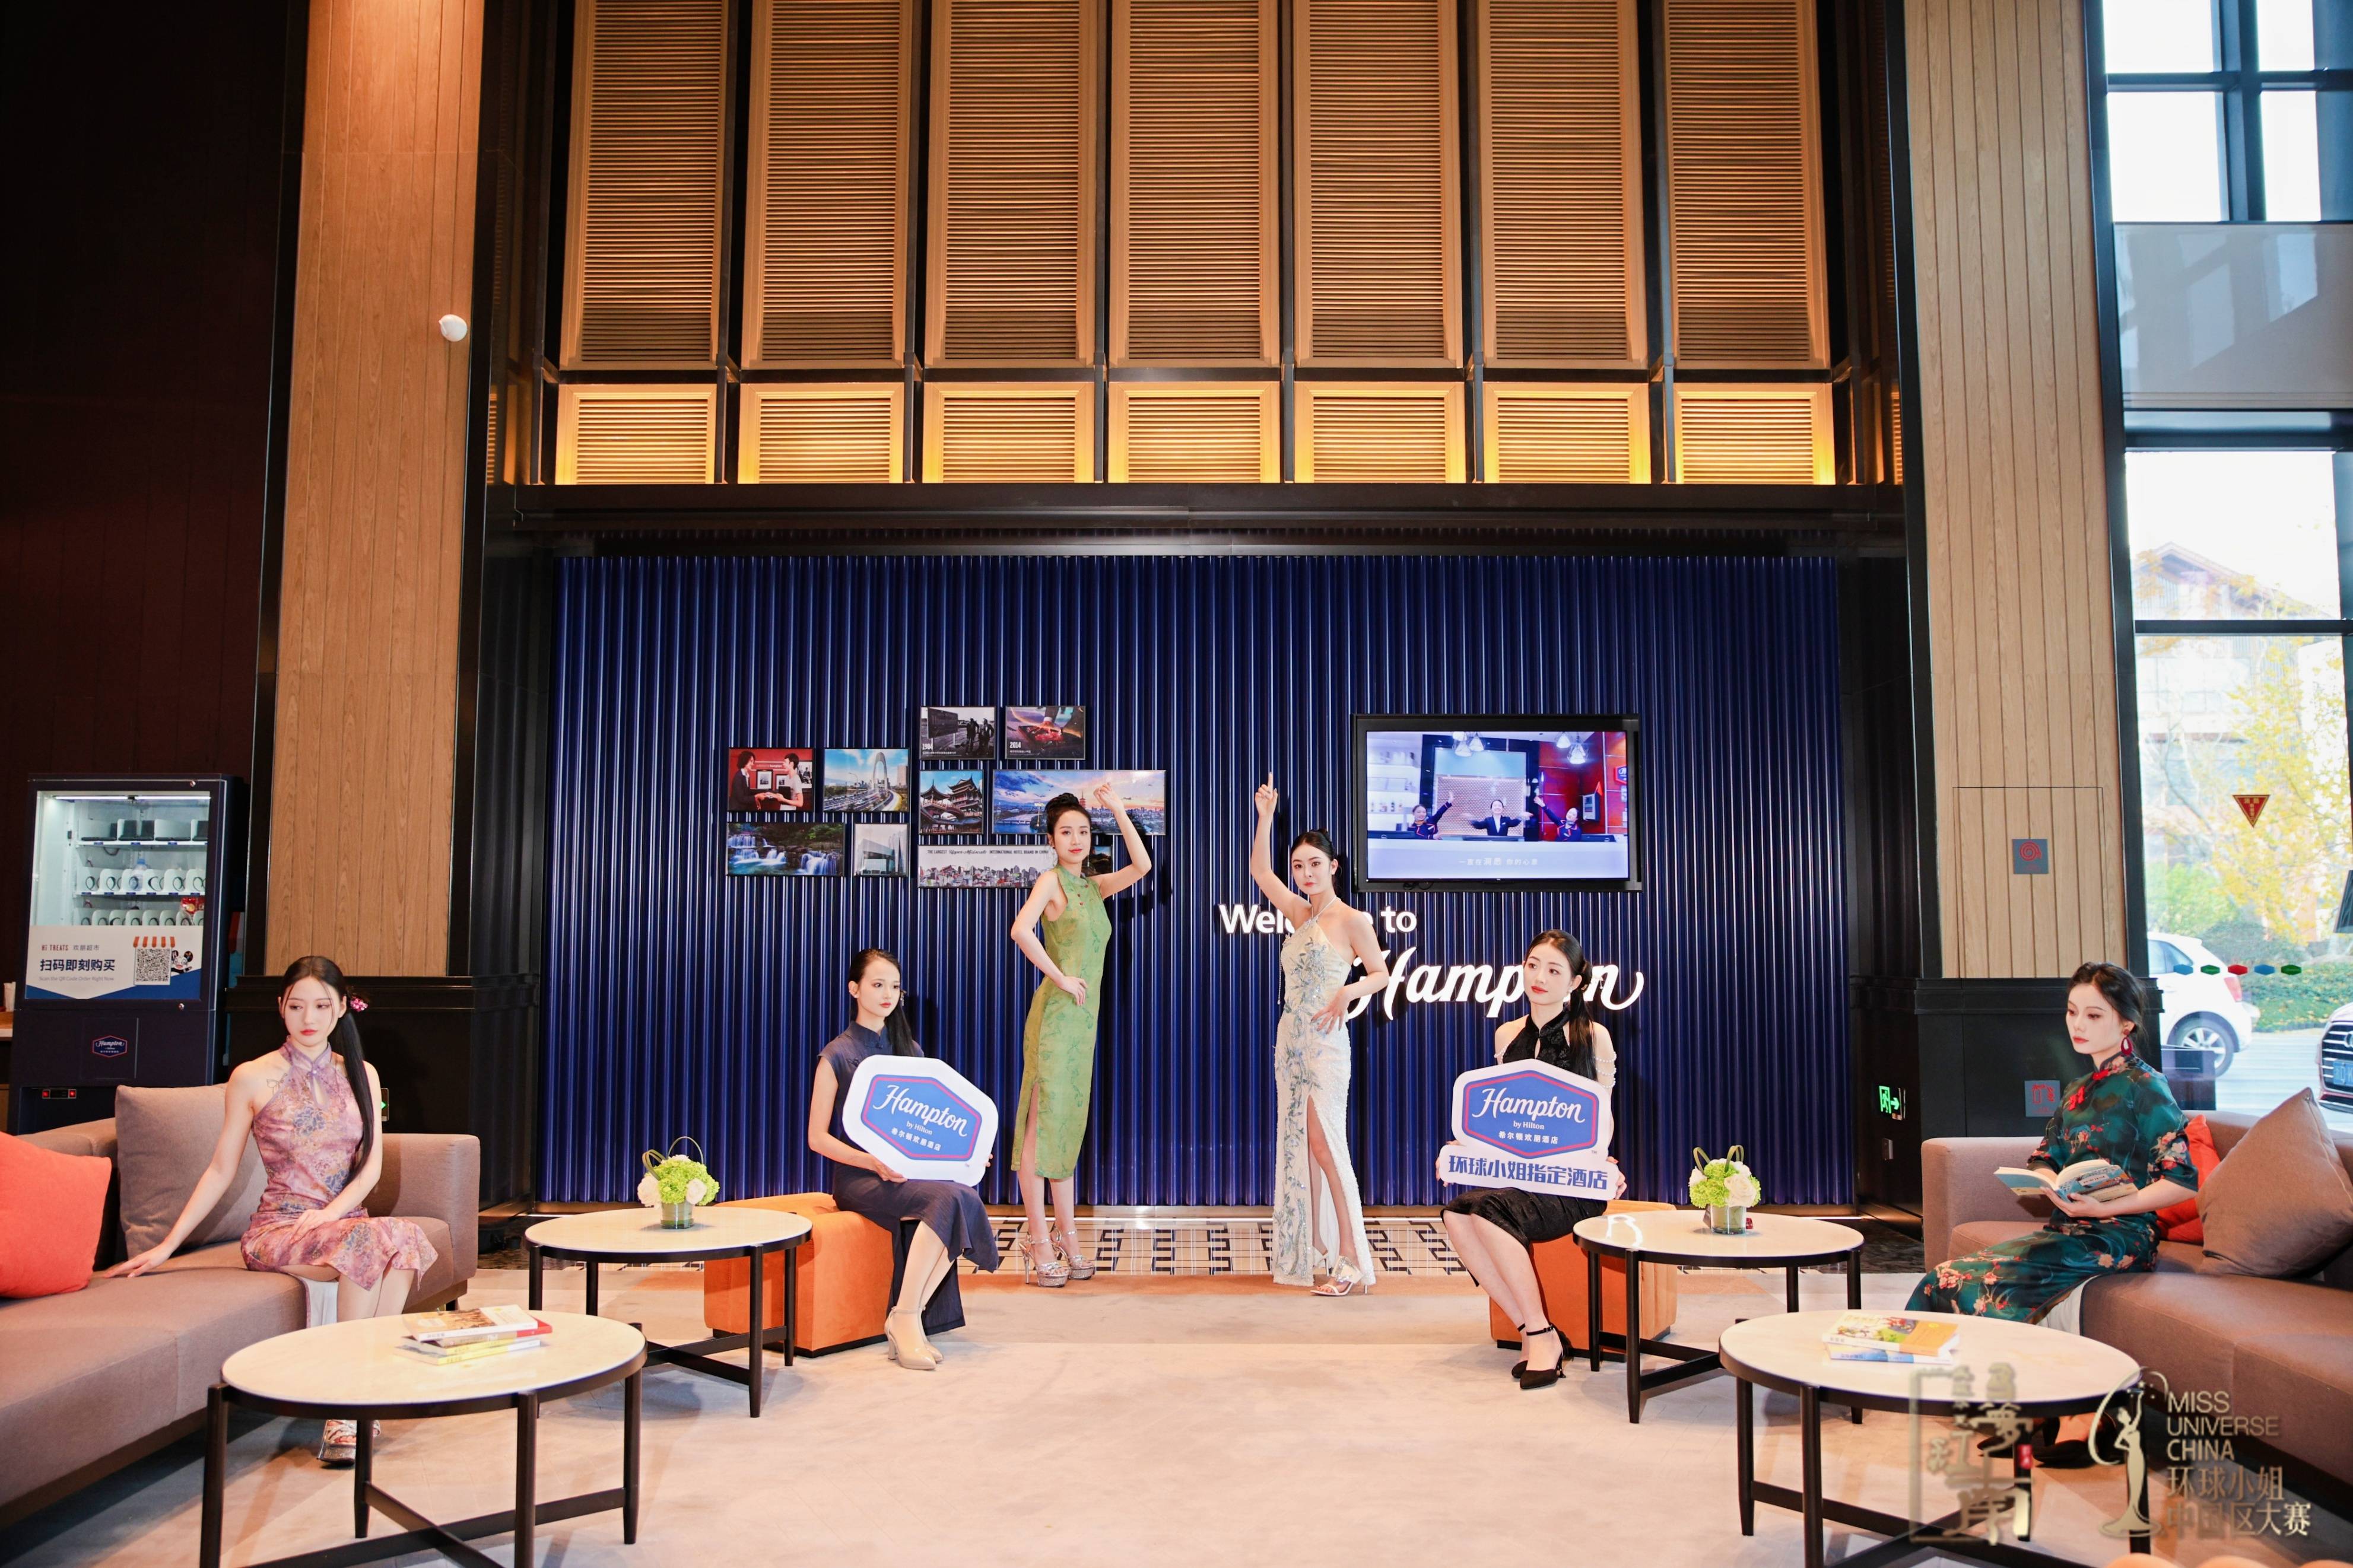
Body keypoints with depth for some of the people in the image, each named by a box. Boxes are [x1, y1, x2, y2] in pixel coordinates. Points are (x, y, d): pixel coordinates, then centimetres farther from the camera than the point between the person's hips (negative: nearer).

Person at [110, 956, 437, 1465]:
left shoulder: (361, 1074, 12)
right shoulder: (253, 1078, 3)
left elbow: (372, 1166, 6)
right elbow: (221, 1170, 5)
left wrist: (331, 1212, -13)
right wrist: (166, 1246, -1)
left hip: (344, 1219, 3)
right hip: (277, 1229, -3)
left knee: (407, 1237, -33)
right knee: (368, 1240, -36)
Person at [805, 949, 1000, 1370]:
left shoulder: (909, 1050, 17)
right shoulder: (838, 1055, 0)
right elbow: (818, 1138, -4)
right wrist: (872, 1162, -20)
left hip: (909, 1171, 5)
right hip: (857, 1177, -5)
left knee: (968, 1198, -28)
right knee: (947, 1199, -32)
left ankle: (905, 1319, -20)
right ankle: (906, 1318, -23)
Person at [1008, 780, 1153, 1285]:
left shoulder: (1093, 886, 15)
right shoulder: (1050, 880, -5)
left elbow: (1142, 866, 3)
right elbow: (1021, 930, -22)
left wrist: (1118, 810, 2)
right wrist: (1059, 977, -16)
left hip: (1084, 1018, 8)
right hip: (1055, 1012, -8)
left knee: (1068, 1127, 11)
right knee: (1041, 1125, -5)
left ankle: (1068, 1238, 17)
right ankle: (1040, 1243, -2)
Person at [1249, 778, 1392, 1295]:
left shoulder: (1352, 920, -7)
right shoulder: (1301, 914, 12)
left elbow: (1381, 975, -3)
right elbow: (1259, 871, 16)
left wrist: (1348, 992, -22)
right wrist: (1266, 818, 8)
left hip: (1325, 1043, -7)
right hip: (1290, 1040, 7)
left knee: (1327, 1146, -11)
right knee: (1299, 1146, 9)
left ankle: (1351, 1260, -8)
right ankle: (1312, 1249, 17)